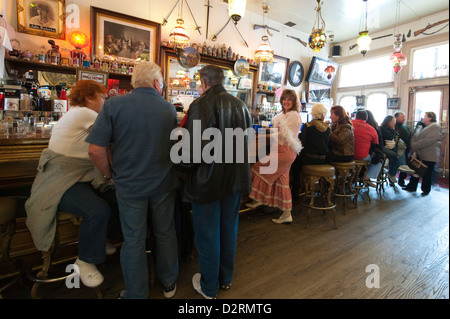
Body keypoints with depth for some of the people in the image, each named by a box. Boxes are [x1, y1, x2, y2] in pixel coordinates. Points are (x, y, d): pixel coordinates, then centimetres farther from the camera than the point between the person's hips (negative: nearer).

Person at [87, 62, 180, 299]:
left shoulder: (114, 105, -11)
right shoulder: (169, 109, -5)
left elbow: (96, 149, -14)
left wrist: (110, 174, 2)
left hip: (130, 184, -1)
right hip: (163, 183, 2)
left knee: (133, 241, 14)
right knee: (165, 234, 19)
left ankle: (136, 294, 32)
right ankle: (169, 283, 40)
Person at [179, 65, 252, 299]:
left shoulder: (200, 105, -17)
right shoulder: (241, 106, 4)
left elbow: (192, 149, -21)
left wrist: (183, 164, -1)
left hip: (208, 180, -6)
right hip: (236, 179, 6)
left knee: (207, 233, 10)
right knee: (229, 228, 20)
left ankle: (208, 287, 30)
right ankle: (226, 278, 39)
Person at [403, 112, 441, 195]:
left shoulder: (435, 127, -10)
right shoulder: (421, 127, 15)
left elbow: (428, 140, -21)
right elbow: (414, 137, 7)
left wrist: (415, 146, -19)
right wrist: (413, 145, -12)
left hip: (429, 156, -7)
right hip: (418, 154, 7)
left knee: (427, 174, 5)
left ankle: (426, 190, 19)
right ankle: (411, 187, 22)